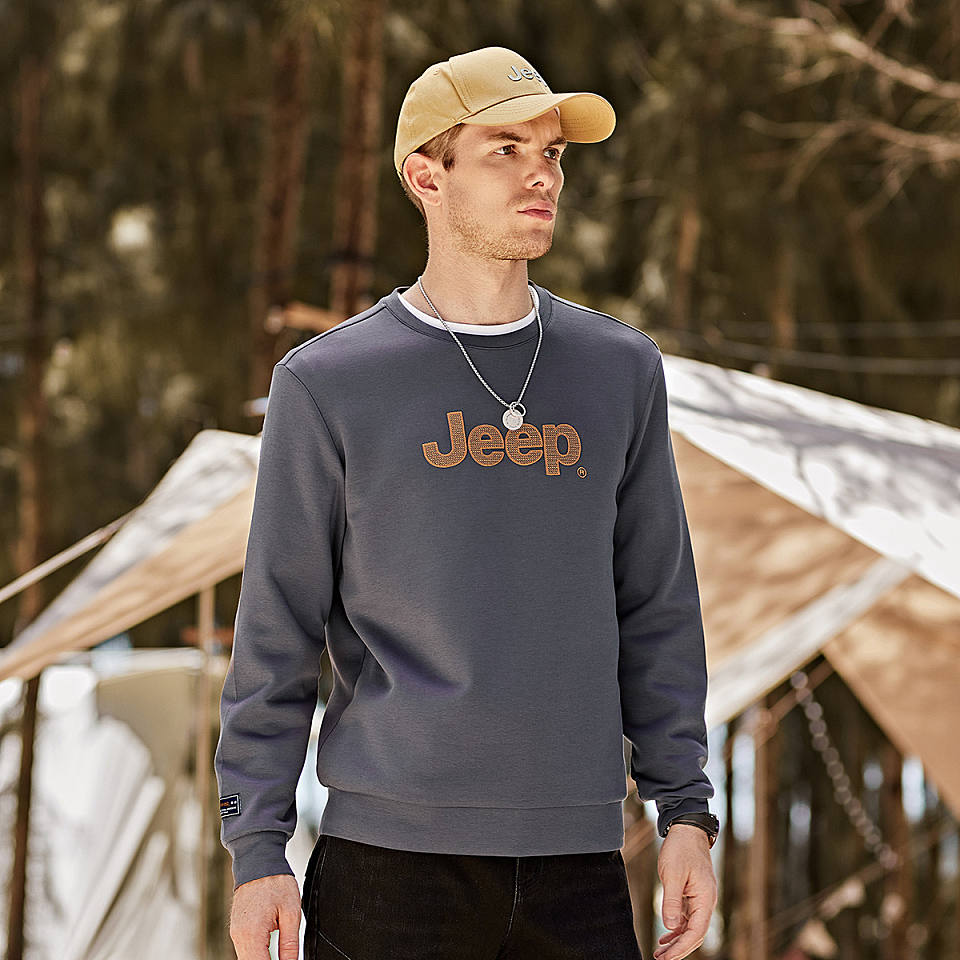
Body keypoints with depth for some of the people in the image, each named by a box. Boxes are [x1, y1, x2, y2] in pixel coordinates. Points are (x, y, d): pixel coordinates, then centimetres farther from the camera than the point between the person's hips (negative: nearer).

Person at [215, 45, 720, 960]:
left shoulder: (621, 370, 11)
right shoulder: (327, 385, 1)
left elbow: (656, 611, 13)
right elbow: (275, 634, 2)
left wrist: (685, 811, 6)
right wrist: (257, 851, -3)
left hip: (576, 866, 3)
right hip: (390, 857, -3)